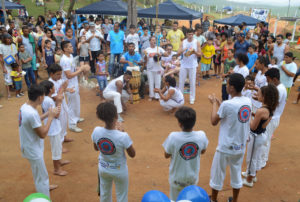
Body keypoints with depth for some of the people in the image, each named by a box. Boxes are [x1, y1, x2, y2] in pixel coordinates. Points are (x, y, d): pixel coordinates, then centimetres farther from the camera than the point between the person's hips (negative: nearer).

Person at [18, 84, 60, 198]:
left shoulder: (25, 106, -4)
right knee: (42, 175, 8)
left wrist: (47, 114, 2)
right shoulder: (32, 113, -33)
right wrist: (51, 117, -20)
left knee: (38, 171, 32)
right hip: (33, 150, -10)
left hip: (30, 147, 10)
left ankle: (43, 186, 56)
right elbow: (43, 134, -27)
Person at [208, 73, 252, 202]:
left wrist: (214, 103, -2)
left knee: (217, 174, 15)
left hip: (225, 148, -6)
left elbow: (214, 122, -11)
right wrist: (218, 104, 8)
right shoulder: (248, 102, -4)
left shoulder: (227, 104, -24)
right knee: (236, 173, 22)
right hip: (240, 147, 6)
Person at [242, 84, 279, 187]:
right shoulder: (270, 108, -4)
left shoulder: (260, 111, -31)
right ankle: (253, 175, 47)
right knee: (256, 157, 27)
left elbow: (253, 127, -23)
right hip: (262, 134, 9)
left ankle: (249, 181, 29)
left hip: (256, 137, -9)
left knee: (251, 158, 11)